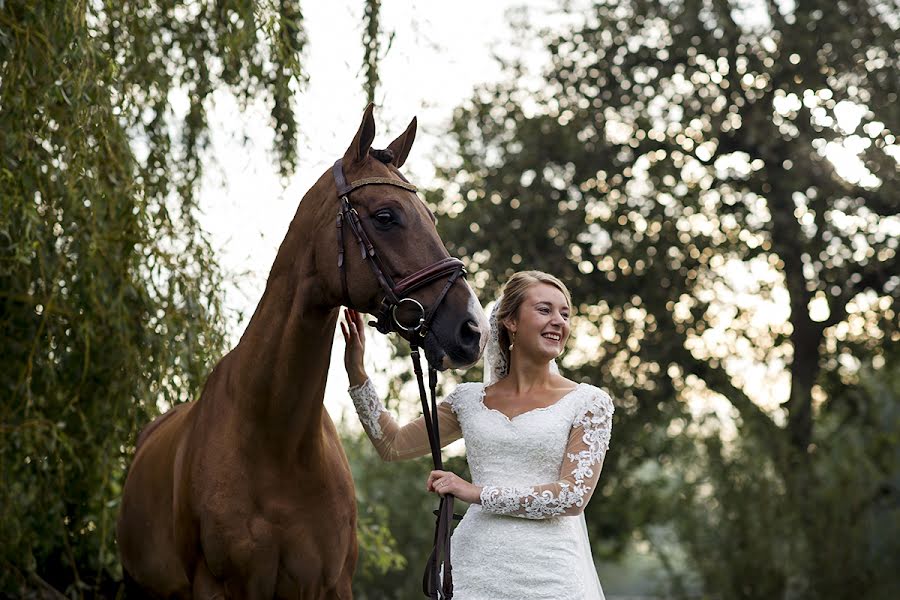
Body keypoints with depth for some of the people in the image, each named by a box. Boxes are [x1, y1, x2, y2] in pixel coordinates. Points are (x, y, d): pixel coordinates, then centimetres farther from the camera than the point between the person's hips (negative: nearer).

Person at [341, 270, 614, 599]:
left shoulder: (589, 402, -1)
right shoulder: (470, 399, 10)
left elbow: (575, 495, -10)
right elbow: (393, 445, 17)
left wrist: (479, 493, -13)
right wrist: (356, 373, 9)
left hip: (550, 570, -3)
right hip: (473, 568, 3)